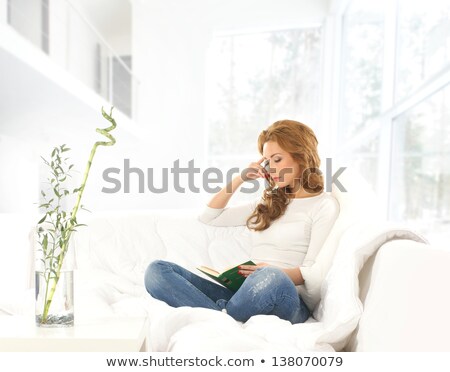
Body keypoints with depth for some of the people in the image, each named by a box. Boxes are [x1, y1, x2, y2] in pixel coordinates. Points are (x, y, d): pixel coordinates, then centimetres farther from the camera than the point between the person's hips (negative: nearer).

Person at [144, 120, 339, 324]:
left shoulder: (324, 205, 5)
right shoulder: (267, 202, 23)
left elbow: (315, 274, -5)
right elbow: (209, 217, 22)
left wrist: (275, 274, -24)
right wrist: (240, 179, 14)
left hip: (287, 299, -5)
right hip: (244, 296, 6)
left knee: (270, 280, -43)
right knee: (157, 270, -13)